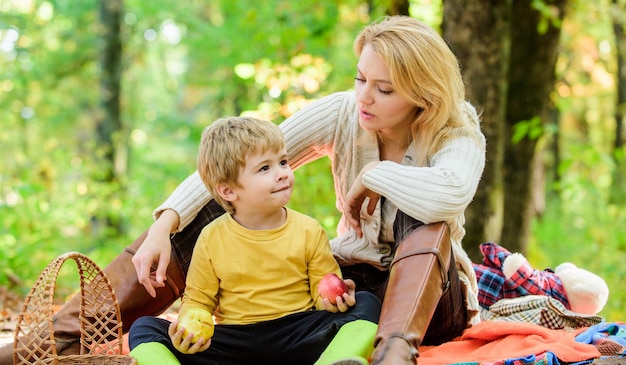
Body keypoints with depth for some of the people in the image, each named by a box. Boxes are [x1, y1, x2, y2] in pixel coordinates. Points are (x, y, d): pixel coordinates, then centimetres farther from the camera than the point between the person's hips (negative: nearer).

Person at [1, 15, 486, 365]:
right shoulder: (343, 113, -9)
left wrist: (371, 175, -26)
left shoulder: (459, 134, -18)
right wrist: (164, 225, -30)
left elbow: (449, 195, -44)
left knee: (427, 216, -35)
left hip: (430, 299, -3)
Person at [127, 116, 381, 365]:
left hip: (296, 339, 0)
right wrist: (191, 326, -13)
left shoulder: (309, 231, 3)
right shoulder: (212, 239, 3)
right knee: (144, 329, -15)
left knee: (367, 305, -21)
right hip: (234, 344, 0)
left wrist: (334, 299, -19)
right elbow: (198, 299, 10)